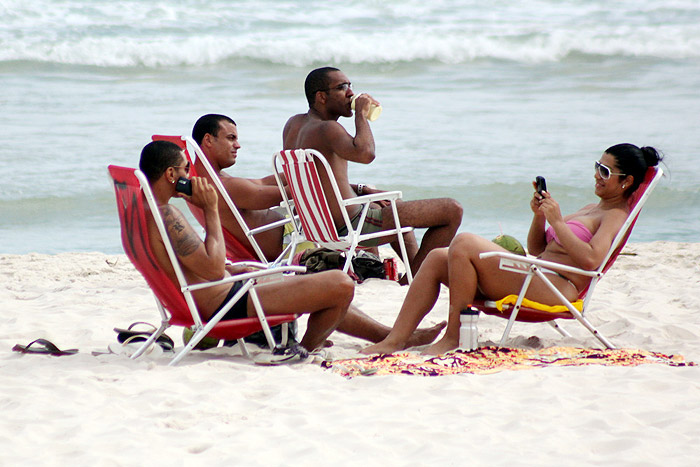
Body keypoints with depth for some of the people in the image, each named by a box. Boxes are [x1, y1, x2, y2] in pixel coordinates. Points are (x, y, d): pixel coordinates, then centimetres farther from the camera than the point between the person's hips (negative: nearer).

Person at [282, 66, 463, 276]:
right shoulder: (326, 129, -21)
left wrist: (360, 190, 14)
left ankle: (416, 267, 43)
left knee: (397, 206, 40)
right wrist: (361, 114, -23)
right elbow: (365, 153, -39)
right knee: (452, 210, -5)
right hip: (352, 226, -10)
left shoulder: (293, 125, 9)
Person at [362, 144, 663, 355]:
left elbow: (591, 260, -20)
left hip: (554, 287, -10)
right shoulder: (592, 209, 29)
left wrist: (557, 222, -14)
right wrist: (539, 216, 11)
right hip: (532, 277, 10)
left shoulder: (616, 215, 0)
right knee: (437, 259, -1)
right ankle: (396, 340, -10)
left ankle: (454, 336, -19)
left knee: (463, 244, -23)